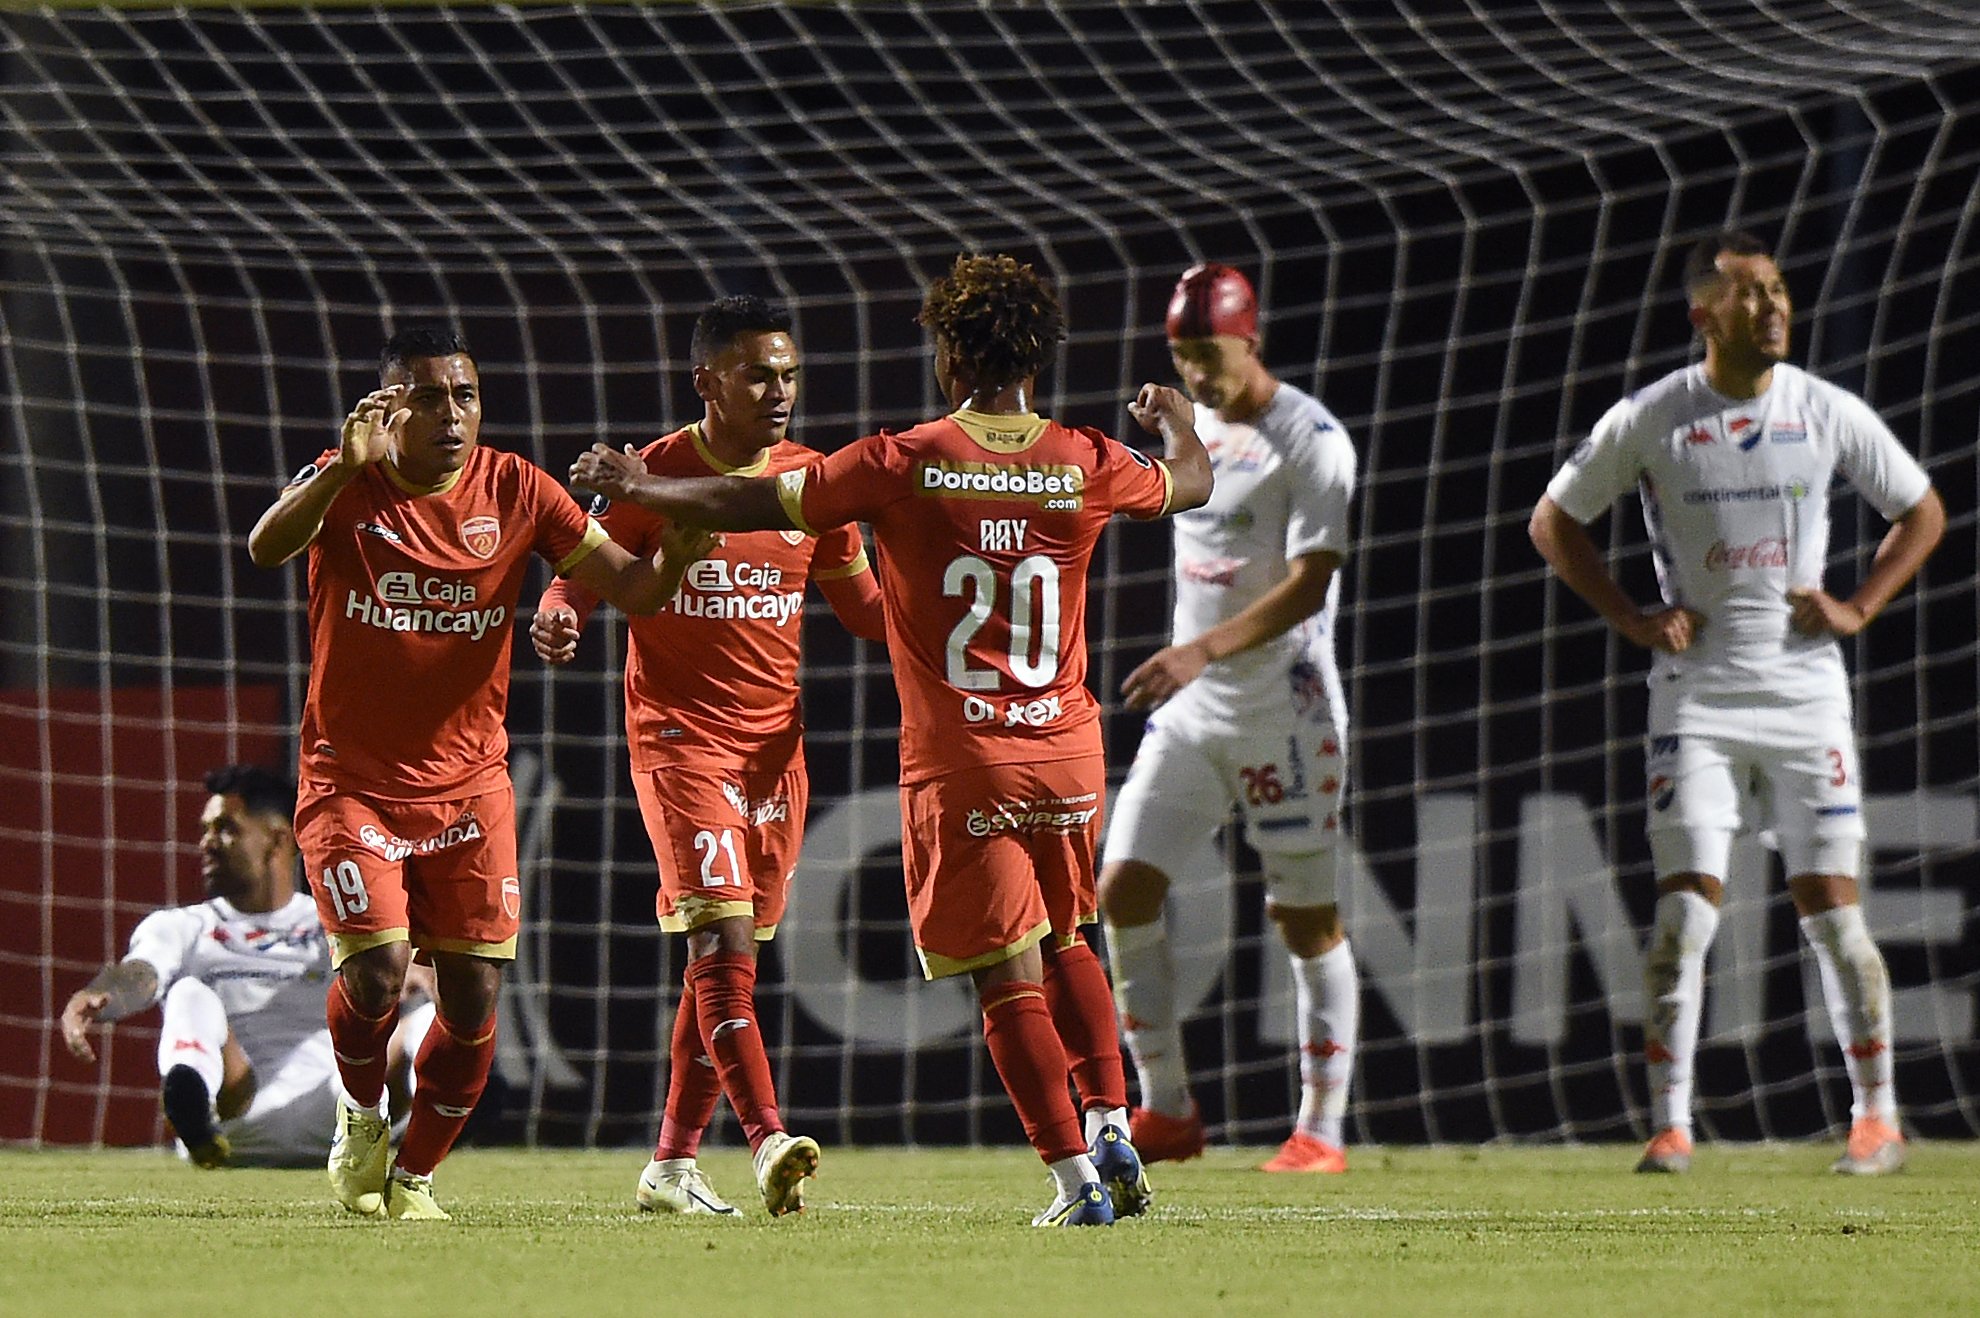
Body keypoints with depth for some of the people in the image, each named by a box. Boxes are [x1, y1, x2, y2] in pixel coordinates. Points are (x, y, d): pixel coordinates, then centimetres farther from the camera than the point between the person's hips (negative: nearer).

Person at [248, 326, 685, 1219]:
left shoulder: (515, 492, -2)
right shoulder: (347, 487, -9)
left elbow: (632, 589, -3)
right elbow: (266, 549, -30)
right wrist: (344, 469, -46)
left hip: (469, 784, 3)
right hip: (352, 784, -3)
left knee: (474, 998, -3)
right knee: (377, 969, -18)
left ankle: (413, 1174, 18)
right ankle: (361, 1115, 13)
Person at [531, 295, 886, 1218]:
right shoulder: (652, 476, -6)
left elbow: (862, 603, 17)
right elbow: (584, 577, -1)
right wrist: (557, 619, -24)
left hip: (777, 741, 5)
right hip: (679, 735, -5)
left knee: (728, 952, 8)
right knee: (722, 937, -18)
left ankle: (672, 1165, 16)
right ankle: (768, 1141, -27)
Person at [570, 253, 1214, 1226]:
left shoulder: (901, 464, -10)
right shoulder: (1086, 467, 0)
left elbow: (756, 506, -3)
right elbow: (1189, 485, 22)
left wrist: (637, 488, 12)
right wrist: (1174, 418, 45)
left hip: (960, 762, -4)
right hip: (1069, 751, 4)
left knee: (1008, 978, 0)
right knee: (1063, 943, 24)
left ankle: (1076, 1178, -3)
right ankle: (1112, 1125, 12)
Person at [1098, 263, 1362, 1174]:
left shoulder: (1309, 440, -13)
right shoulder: (1190, 425, 11)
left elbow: (1309, 586, -22)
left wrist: (1204, 650, -33)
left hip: (1282, 706, -7)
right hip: (1190, 705, 7)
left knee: (1305, 917, -2)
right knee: (1123, 890, -1)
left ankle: (1321, 1128, 5)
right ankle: (1166, 1112, 6)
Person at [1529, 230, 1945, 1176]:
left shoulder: (1829, 414, 0)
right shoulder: (1648, 421, -3)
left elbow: (1921, 513, 14)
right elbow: (1554, 521, 9)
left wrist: (1858, 608, 1)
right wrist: (1631, 618, -1)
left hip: (1805, 686, 1)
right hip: (1697, 696, -1)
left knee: (1830, 907, -1)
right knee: (1686, 908, -7)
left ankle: (1877, 1115, 8)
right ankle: (1669, 1125, -3)